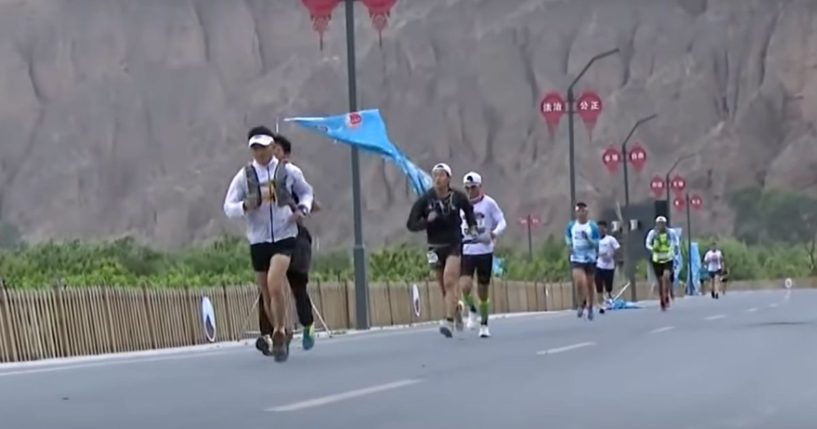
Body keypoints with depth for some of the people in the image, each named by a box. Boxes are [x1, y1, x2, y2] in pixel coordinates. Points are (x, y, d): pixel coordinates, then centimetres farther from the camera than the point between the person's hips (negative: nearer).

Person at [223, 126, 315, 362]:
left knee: (275, 285, -23)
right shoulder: (244, 176, 0)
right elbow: (228, 208, -1)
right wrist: (246, 206, -22)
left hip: (284, 237, -2)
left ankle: (279, 334, -12)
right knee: (266, 294, 9)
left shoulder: (289, 171, 1)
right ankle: (282, 334, 29)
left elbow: (306, 192, 18)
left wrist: (303, 208, -2)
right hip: (258, 240, 2)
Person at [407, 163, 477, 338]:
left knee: (449, 282, -20)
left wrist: (472, 226, 8)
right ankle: (456, 309, 40)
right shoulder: (424, 200, -5)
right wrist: (427, 221, -22)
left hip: (454, 246, -2)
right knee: (445, 288, 12)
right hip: (436, 247, 2)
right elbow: (411, 225, -5)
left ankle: (449, 321, -25)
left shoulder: (458, 197, -4)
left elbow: (469, 210, 19)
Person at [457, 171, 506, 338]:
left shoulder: (489, 203, -3)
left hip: (485, 251, -1)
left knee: (483, 291, 5)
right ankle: (472, 312, 10)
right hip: (466, 251, 1)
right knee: (465, 286, -18)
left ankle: (484, 325, 21)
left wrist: (495, 233, -25)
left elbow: (502, 222, -5)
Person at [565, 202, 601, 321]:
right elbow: (567, 237, 20)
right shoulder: (571, 225, 1)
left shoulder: (593, 226, -5)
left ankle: (590, 307, 25)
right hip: (576, 259, 0)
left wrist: (588, 238, -23)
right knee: (579, 282, -18)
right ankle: (583, 302, 8)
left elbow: (596, 244, -6)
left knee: (589, 284, 9)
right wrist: (570, 245, 1)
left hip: (589, 259, 0)